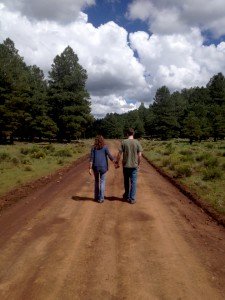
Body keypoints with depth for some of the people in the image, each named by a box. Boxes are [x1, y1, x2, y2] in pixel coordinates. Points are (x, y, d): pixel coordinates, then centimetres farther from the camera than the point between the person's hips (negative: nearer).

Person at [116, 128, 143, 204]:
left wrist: (117, 162, 9)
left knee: (126, 181, 17)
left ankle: (127, 196, 34)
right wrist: (138, 164, 9)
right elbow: (140, 155, -4)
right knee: (133, 182, 6)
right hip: (134, 166, 0)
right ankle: (132, 199, 8)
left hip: (126, 165, 1)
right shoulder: (137, 142, -4)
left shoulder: (123, 142, -5)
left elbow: (119, 154, -6)